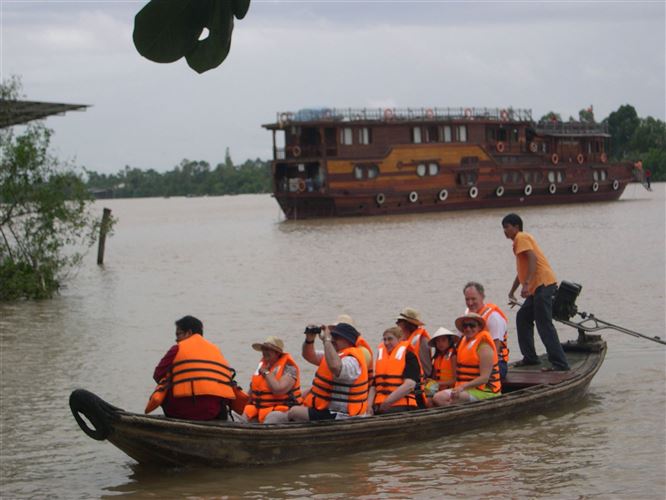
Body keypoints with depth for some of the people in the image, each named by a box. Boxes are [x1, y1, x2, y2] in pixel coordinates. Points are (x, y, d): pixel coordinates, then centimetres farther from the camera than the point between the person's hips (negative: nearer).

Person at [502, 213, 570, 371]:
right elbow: (522, 270, 34)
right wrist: (512, 291, 36)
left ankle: (560, 363, -15)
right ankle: (530, 357, 21)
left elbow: (532, 259, -20)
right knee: (522, 317, 18)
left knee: (544, 325, -12)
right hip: (537, 287, 10)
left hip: (543, 284, -10)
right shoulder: (521, 239, 26)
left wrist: (526, 284, -28)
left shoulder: (521, 237, -4)